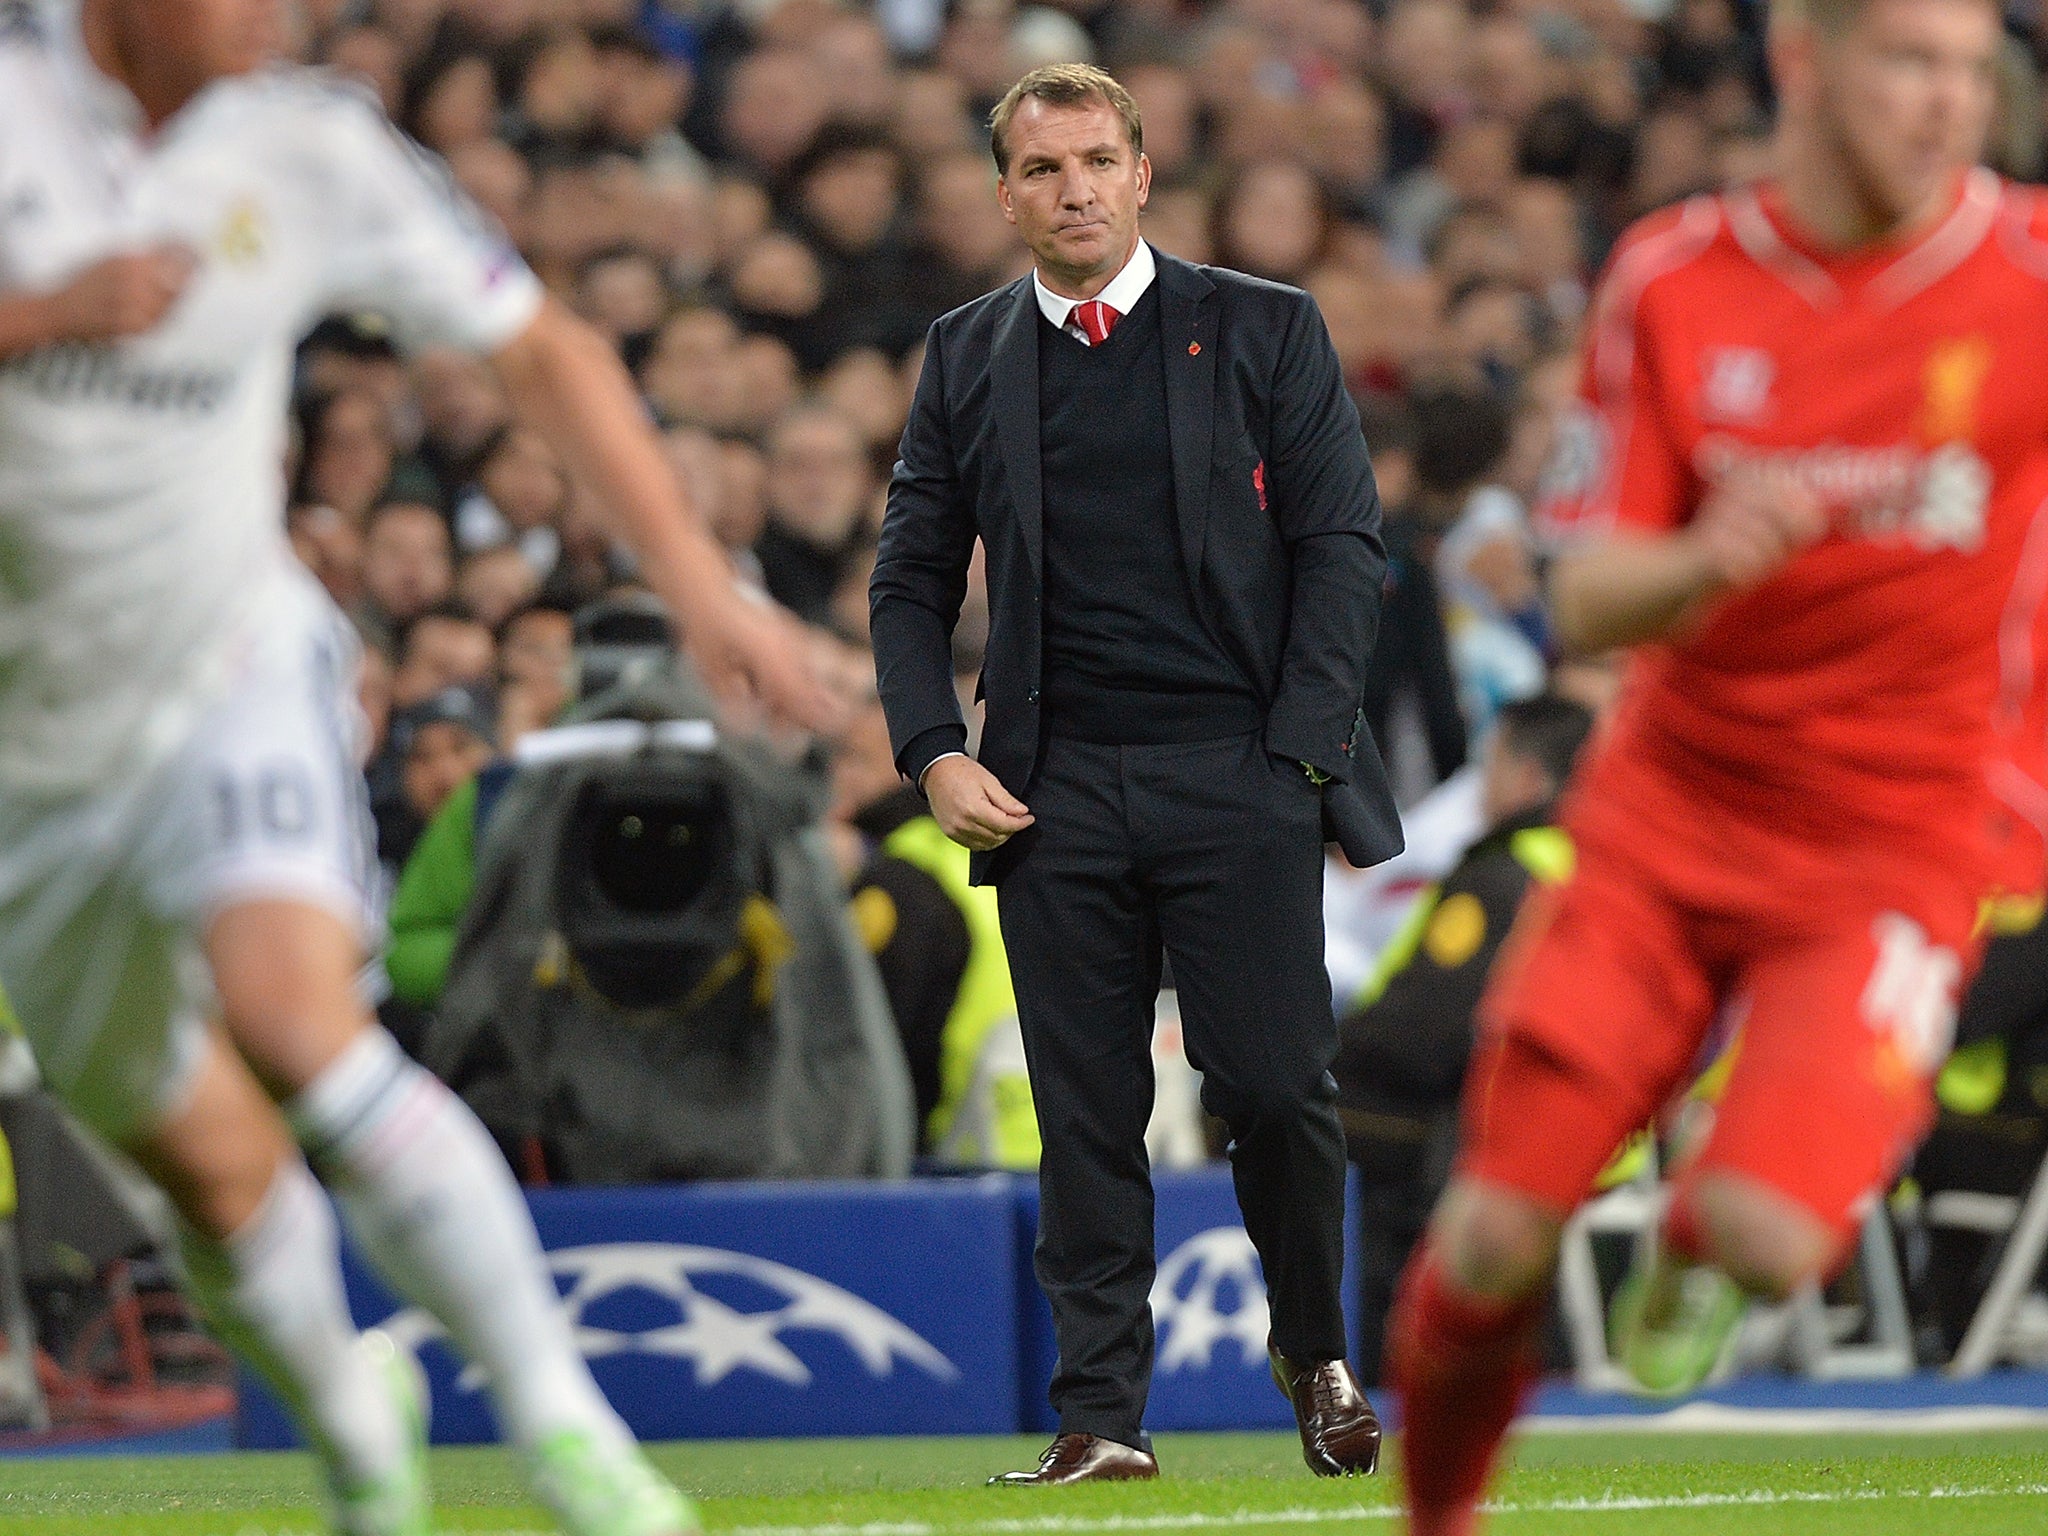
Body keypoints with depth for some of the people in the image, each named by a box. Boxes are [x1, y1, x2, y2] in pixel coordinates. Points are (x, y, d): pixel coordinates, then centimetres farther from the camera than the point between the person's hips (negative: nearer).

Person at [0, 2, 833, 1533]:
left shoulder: (309, 148, -5)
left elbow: (543, 348, 7)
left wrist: (696, 574, 2)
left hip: (233, 677, -1)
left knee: (291, 1013, -29)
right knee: (212, 1166, 5)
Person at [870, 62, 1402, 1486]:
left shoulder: (1266, 331, 5)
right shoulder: (968, 357, 12)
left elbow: (1344, 545, 2)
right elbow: (913, 579, 16)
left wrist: (1300, 748, -7)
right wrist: (935, 753, 1)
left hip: (1238, 776, -2)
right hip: (1053, 788, 2)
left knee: (1277, 1087, -5)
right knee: (1087, 1111, -1)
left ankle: (1317, 1355, 18)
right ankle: (1101, 1413, 3)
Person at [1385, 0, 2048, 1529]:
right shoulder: (1671, 282, -3)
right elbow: (1585, 603, -4)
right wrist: (1707, 563, -26)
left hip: (1894, 844, -2)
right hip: (1668, 815, 2)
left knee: (1766, 1236, -21)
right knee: (1494, 1237, -5)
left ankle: (1699, 1251, 16)